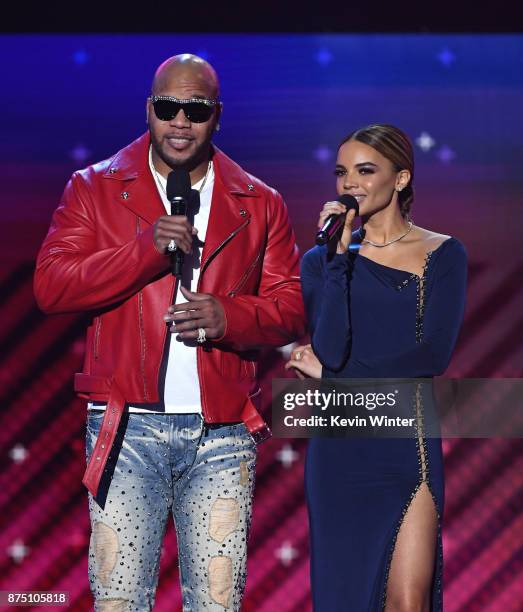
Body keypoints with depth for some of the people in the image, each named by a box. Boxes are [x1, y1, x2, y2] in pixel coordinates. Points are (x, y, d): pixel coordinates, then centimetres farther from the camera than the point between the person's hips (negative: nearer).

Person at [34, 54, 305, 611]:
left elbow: (292, 304, 11)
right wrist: (145, 249, -13)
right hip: (128, 430, -1)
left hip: (223, 433, 2)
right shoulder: (94, 189, 8)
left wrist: (233, 316, -10)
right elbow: (49, 286, -3)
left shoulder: (259, 204, 13)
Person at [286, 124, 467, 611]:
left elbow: (433, 355, -10)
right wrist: (339, 255, -11)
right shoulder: (322, 258, 7)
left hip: (408, 443, -2)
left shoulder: (443, 255, 3)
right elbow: (330, 348, -9)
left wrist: (330, 372, -8)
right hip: (339, 448, 2)